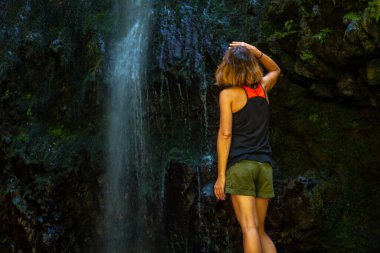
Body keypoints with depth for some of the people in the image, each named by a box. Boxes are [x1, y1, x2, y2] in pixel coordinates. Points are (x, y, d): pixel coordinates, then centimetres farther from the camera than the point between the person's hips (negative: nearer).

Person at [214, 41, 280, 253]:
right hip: (264, 165, 5)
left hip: (240, 165, -5)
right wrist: (256, 52, 19)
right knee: (260, 231, 13)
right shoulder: (262, 87, 12)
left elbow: (225, 134, -10)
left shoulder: (228, 94, -2)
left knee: (249, 228, -10)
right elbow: (275, 69, 35)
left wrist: (221, 175, -9)